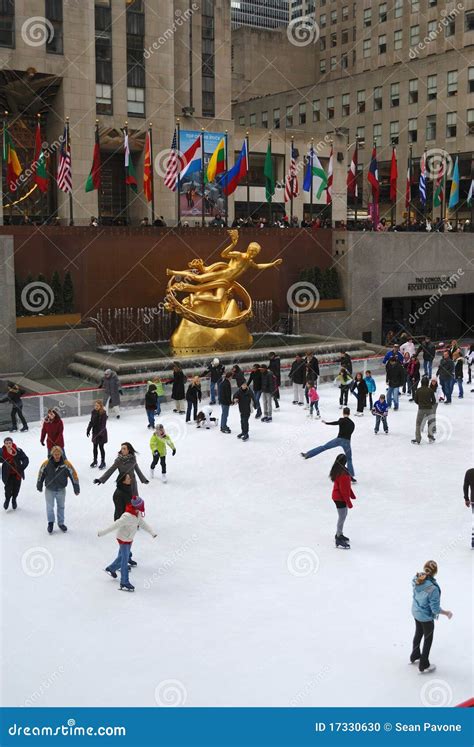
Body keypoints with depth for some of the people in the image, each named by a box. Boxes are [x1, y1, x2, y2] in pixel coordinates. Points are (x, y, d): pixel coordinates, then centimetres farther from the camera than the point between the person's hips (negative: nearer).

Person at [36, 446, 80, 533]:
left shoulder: (66, 464, -18)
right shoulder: (46, 464, -17)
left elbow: (74, 475, -10)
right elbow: (41, 474, -1)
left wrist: (76, 488, -7)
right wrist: (39, 486, 9)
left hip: (61, 490, 1)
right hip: (49, 490, -1)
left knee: (61, 507, 17)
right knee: (49, 507, 6)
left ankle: (61, 523, 35)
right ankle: (50, 523, 29)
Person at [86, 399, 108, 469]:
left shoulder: (103, 413, -17)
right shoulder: (93, 412, 0)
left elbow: (103, 424, -20)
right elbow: (91, 422, 10)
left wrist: (100, 432, -28)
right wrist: (88, 430, 9)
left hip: (101, 433, -6)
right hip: (95, 432, 6)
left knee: (101, 447, 4)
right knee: (95, 447, 15)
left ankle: (103, 462, 16)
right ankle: (95, 461, 31)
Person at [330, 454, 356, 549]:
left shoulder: (338, 470, 4)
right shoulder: (342, 474, -29)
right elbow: (344, 490, -26)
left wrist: (352, 495, 23)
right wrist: (348, 502, -18)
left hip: (338, 497, 10)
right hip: (340, 498, -10)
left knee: (343, 516, 23)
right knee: (342, 517, -2)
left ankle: (339, 534, 38)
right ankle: (339, 540, 5)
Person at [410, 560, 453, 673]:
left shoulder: (416, 579, -19)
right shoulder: (433, 588, -38)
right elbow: (435, 609, -27)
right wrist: (447, 613, -10)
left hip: (416, 612, 6)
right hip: (426, 616, -6)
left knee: (418, 634, 30)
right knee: (428, 640, 17)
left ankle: (414, 657, 51)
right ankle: (423, 667, 34)